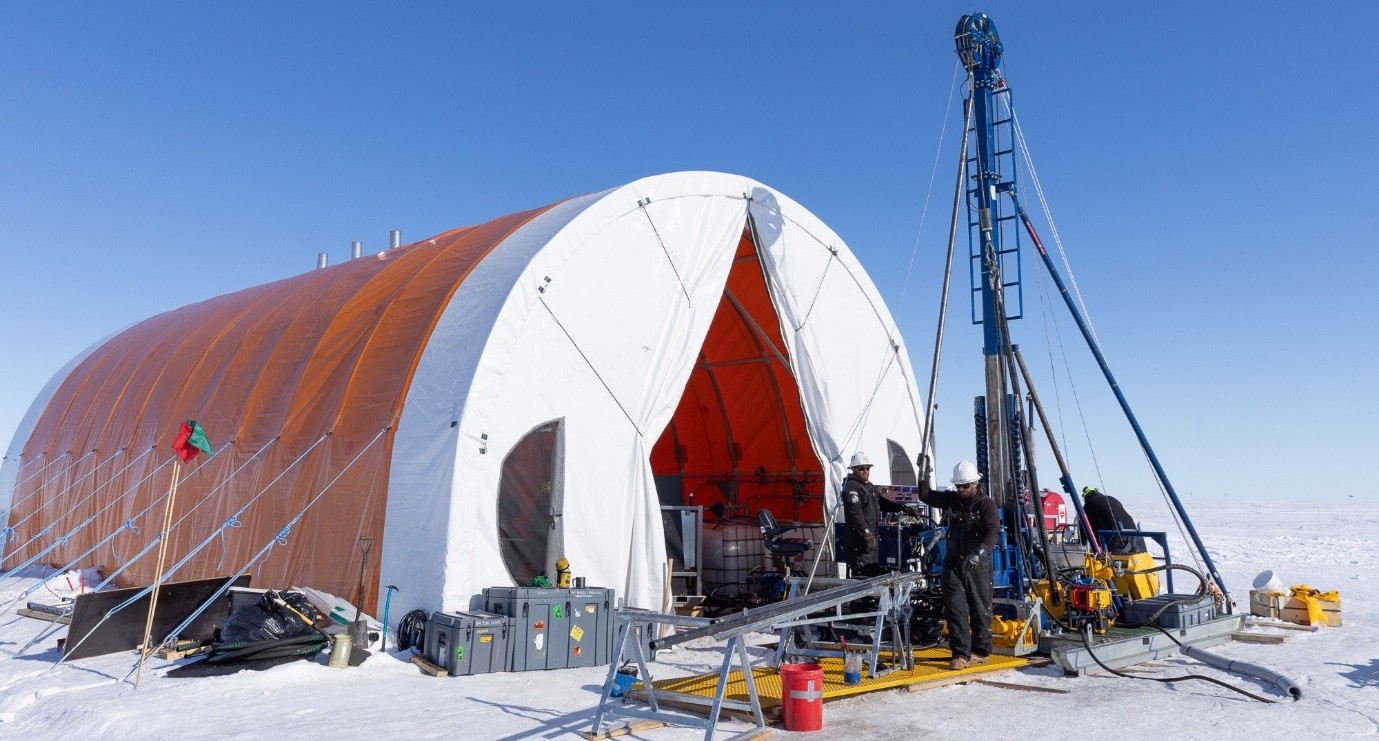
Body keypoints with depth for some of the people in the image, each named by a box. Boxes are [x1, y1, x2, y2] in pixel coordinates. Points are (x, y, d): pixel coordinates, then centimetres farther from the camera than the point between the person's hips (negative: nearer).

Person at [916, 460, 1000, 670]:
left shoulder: (986, 504, -8)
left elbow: (992, 532, -20)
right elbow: (926, 496, 17)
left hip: (978, 565, -4)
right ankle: (961, 654, 1)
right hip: (953, 563, 4)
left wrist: (978, 553, -35)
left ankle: (981, 651, 23)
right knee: (955, 608, -3)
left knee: (980, 609, 8)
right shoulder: (951, 499, 8)